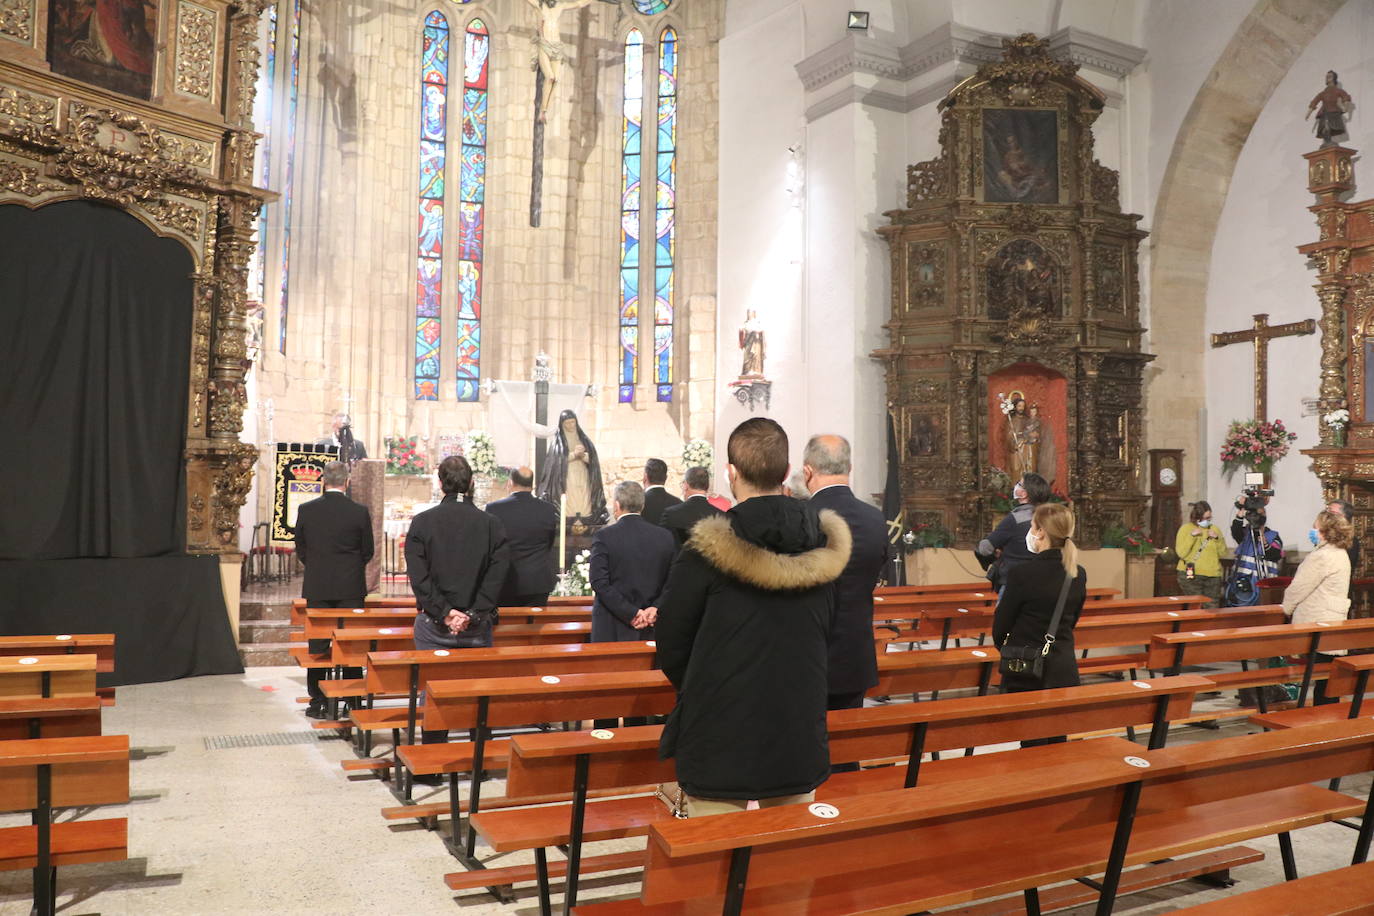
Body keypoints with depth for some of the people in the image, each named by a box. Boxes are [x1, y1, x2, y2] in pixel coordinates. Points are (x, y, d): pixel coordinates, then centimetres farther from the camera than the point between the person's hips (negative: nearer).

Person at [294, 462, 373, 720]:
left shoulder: (306, 510, -3)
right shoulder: (360, 512, -7)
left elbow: (300, 549, 6)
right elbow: (367, 551, 2)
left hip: (317, 588, 1)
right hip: (351, 587, -1)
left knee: (318, 644, 8)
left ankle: (317, 701, 13)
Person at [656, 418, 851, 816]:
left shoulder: (706, 552, -15)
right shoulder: (826, 548, -2)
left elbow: (671, 650, -6)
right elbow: (827, 638, 9)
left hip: (720, 748, -4)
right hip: (801, 741, 4)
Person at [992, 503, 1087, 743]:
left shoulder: (1022, 573, -17)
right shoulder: (1078, 575, 2)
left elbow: (1002, 622, -6)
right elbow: (1071, 621, 13)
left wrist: (1001, 643, 14)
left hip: (1027, 671, -6)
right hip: (1064, 671, 6)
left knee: (1032, 745, 3)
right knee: (1057, 742, 15)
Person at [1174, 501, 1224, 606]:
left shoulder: (1214, 529, 16)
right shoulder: (1186, 528, 4)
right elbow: (1181, 553, -8)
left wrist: (1217, 538, -4)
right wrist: (1192, 536, -14)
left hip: (1213, 576, 4)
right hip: (1191, 575, -4)